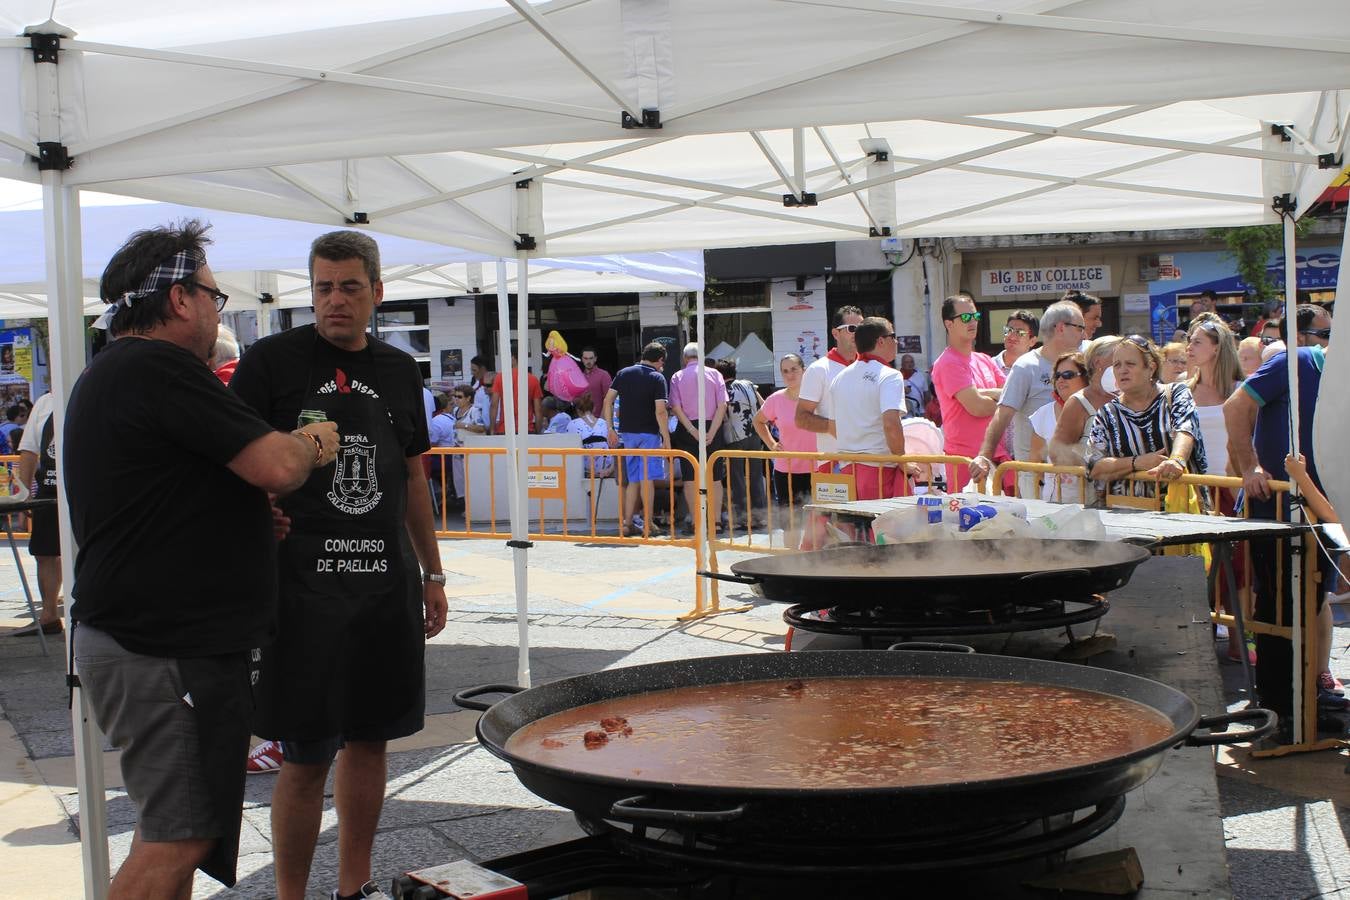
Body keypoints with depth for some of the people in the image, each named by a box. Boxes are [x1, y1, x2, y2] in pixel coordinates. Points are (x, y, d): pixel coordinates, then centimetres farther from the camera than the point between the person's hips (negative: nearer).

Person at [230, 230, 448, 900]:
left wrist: (433, 575, 18)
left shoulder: (399, 371, 12)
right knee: (306, 760, -2)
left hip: (388, 583, 5)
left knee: (368, 740, 12)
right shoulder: (272, 361, -3)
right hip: (303, 584, -5)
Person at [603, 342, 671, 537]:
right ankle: (647, 525, 0)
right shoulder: (657, 378, -7)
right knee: (646, 479, 0)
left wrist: (610, 428, 8)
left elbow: (608, 400, 4)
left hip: (626, 433, 4)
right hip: (648, 433, -4)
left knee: (633, 479, 13)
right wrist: (666, 438, -11)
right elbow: (660, 411, -15)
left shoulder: (623, 373, 7)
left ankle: (627, 522, 12)